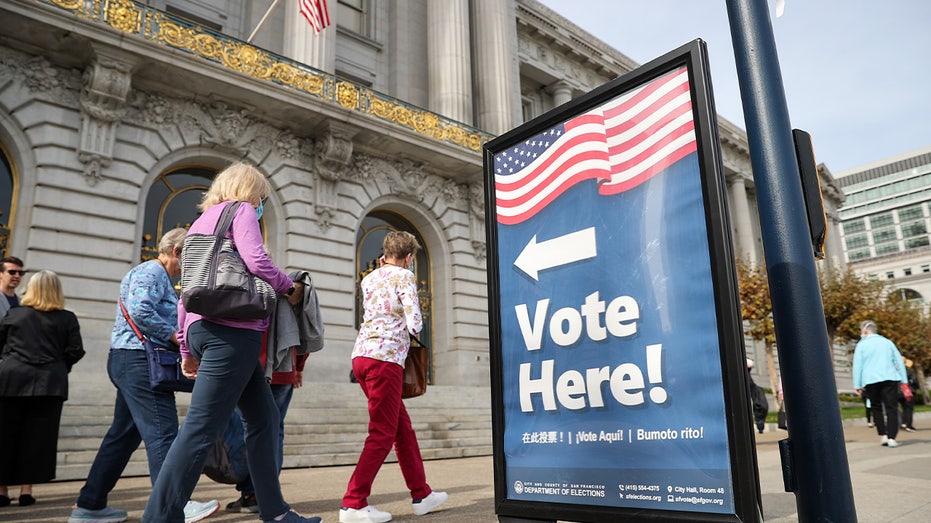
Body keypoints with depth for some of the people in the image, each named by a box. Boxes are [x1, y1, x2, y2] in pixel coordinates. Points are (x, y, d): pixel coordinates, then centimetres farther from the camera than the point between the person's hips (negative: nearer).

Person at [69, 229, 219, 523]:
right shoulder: (152, 271, -8)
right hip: (139, 359, -11)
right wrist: (175, 335, -16)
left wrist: (177, 336, 12)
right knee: (162, 432, -12)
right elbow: (140, 311, -22)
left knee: (124, 434, 13)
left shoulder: (159, 276, 24)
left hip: (129, 364, 11)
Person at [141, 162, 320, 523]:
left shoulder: (201, 222, 26)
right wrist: (290, 287, 2)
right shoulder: (241, 210, 2)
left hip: (204, 329, 9)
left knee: (263, 418, 11)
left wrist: (187, 350, 25)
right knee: (201, 428, -9)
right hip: (233, 329, -9)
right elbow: (256, 260, -16)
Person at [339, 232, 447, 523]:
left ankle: (421, 494, 22)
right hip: (385, 358, -8)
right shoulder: (404, 276, -2)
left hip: (362, 356, 8)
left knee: (402, 426, 14)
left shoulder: (369, 278, 18)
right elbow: (414, 324, -10)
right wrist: (414, 324, 15)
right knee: (383, 434, -2)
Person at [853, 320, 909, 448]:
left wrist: (857, 385, 1)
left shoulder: (861, 345, 2)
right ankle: (891, 438, -8)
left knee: (876, 408, 12)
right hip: (889, 378, 2)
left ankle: (883, 435, 6)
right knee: (891, 408, 0)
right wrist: (904, 380, 16)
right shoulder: (887, 342, 13)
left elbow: (857, 366, -1)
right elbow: (899, 361, 13)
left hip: (870, 381, -2)